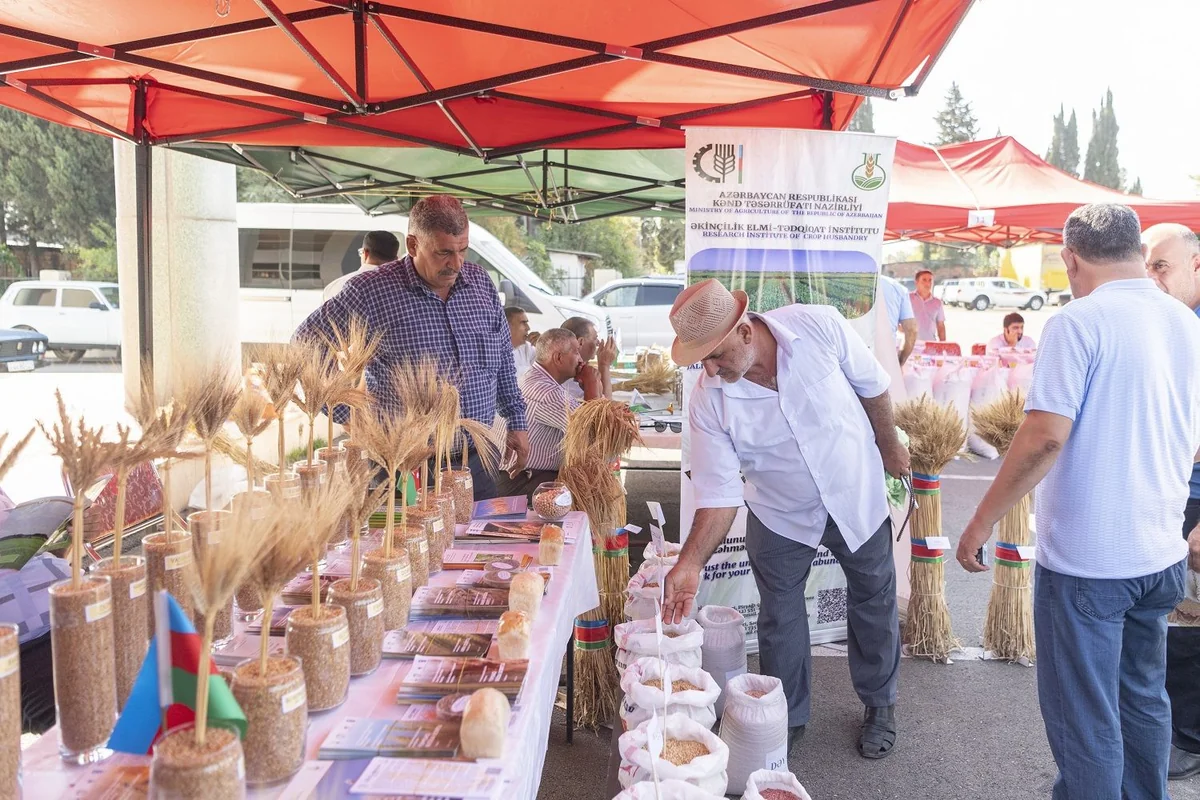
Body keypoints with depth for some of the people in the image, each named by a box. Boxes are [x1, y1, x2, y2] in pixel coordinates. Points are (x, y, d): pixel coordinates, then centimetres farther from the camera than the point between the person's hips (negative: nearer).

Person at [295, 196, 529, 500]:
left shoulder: (481, 282, 6)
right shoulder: (370, 292, -10)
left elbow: (504, 359, 17)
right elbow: (306, 346, -2)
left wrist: (516, 421, 16)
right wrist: (349, 416, -6)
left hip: (477, 462, 5)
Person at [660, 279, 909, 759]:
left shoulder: (819, 327, -28)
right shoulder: (708, 401, -26)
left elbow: (872, 385, -9)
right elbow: (719, 493, -22)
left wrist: (889, 447, 3)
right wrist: (690, 563, -32)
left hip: (856, 495, 1)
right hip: (781, 517, 0)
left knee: (874, 604, 17)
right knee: (780, 618, 11)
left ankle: (879, 706, 42)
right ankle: (787, 717, 35)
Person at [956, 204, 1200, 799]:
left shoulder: (1078, 323, -15)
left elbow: (1045, 437, -23)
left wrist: (982, 521, -15)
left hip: (1085, 558, -7)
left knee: (1085, 718, 7)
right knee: (1144, 700, 22)